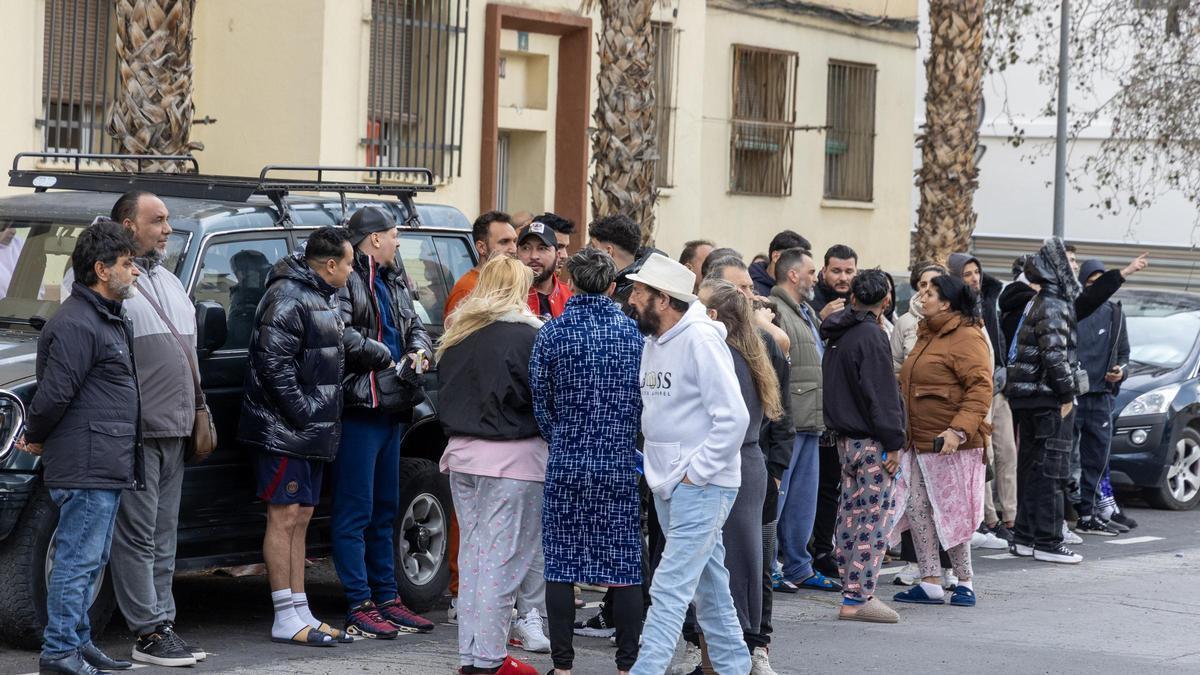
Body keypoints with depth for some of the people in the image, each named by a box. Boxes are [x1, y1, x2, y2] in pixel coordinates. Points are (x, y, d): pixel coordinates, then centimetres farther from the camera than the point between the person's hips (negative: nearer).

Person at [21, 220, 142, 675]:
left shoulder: (109, 320, 19)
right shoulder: (76, 325, -16)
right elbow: (54, 393, -19)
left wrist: (38, 438, 16)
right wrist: (36, 438, -4)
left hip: (107, 467, 10)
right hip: (87, 466, -10)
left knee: (88, 560, 16)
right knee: (79, 560, -7)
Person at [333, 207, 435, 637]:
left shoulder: (394, 282, 19)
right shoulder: (346, 279, -12)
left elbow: (415, 326, 27)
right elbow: (340, 334, -25)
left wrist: (420, 351, 5)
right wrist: (386, 357, -14)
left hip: (391, 408, 10)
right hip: (359, 408, -10)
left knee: (385, 510, 15)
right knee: (355, 511, -7)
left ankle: (386, 598, 23)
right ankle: (359, 606, -6)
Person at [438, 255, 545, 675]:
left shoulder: (456, 337, 10)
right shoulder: (527, 335, -12)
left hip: (462, 452, 7)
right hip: (513, 457, -7)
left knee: (471, 555, 13)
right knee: (502, 560, -3)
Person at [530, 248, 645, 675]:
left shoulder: (552, 333, -3)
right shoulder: (634, 332, 0)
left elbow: (540, 402, 3)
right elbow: (647, 399, 5)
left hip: (566, 464, -1)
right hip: (621, 464, 1)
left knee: (561, 565, 4)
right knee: (625, 567, 5)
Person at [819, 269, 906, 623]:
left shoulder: (838, 336, 13)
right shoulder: (871, 336, -15)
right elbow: (881, 394, -19)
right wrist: (893, 442, -16)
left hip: (845, 436, 9)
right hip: (870, 441, -9)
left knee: (851, 515, 13)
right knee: (874, 518, -6)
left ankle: (852, 591, 18)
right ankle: (858, 598, -8)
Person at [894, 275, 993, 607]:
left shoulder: (967, 338, -13)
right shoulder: (928, 336, 17)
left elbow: (981, 389, -20)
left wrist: (959, 430, -28)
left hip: (951, 444, -9)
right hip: (920, 442, 9)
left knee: (951, 512, -3)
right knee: (916, 508, 4)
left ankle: (965, 581, 9)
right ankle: (930, 583, 9)